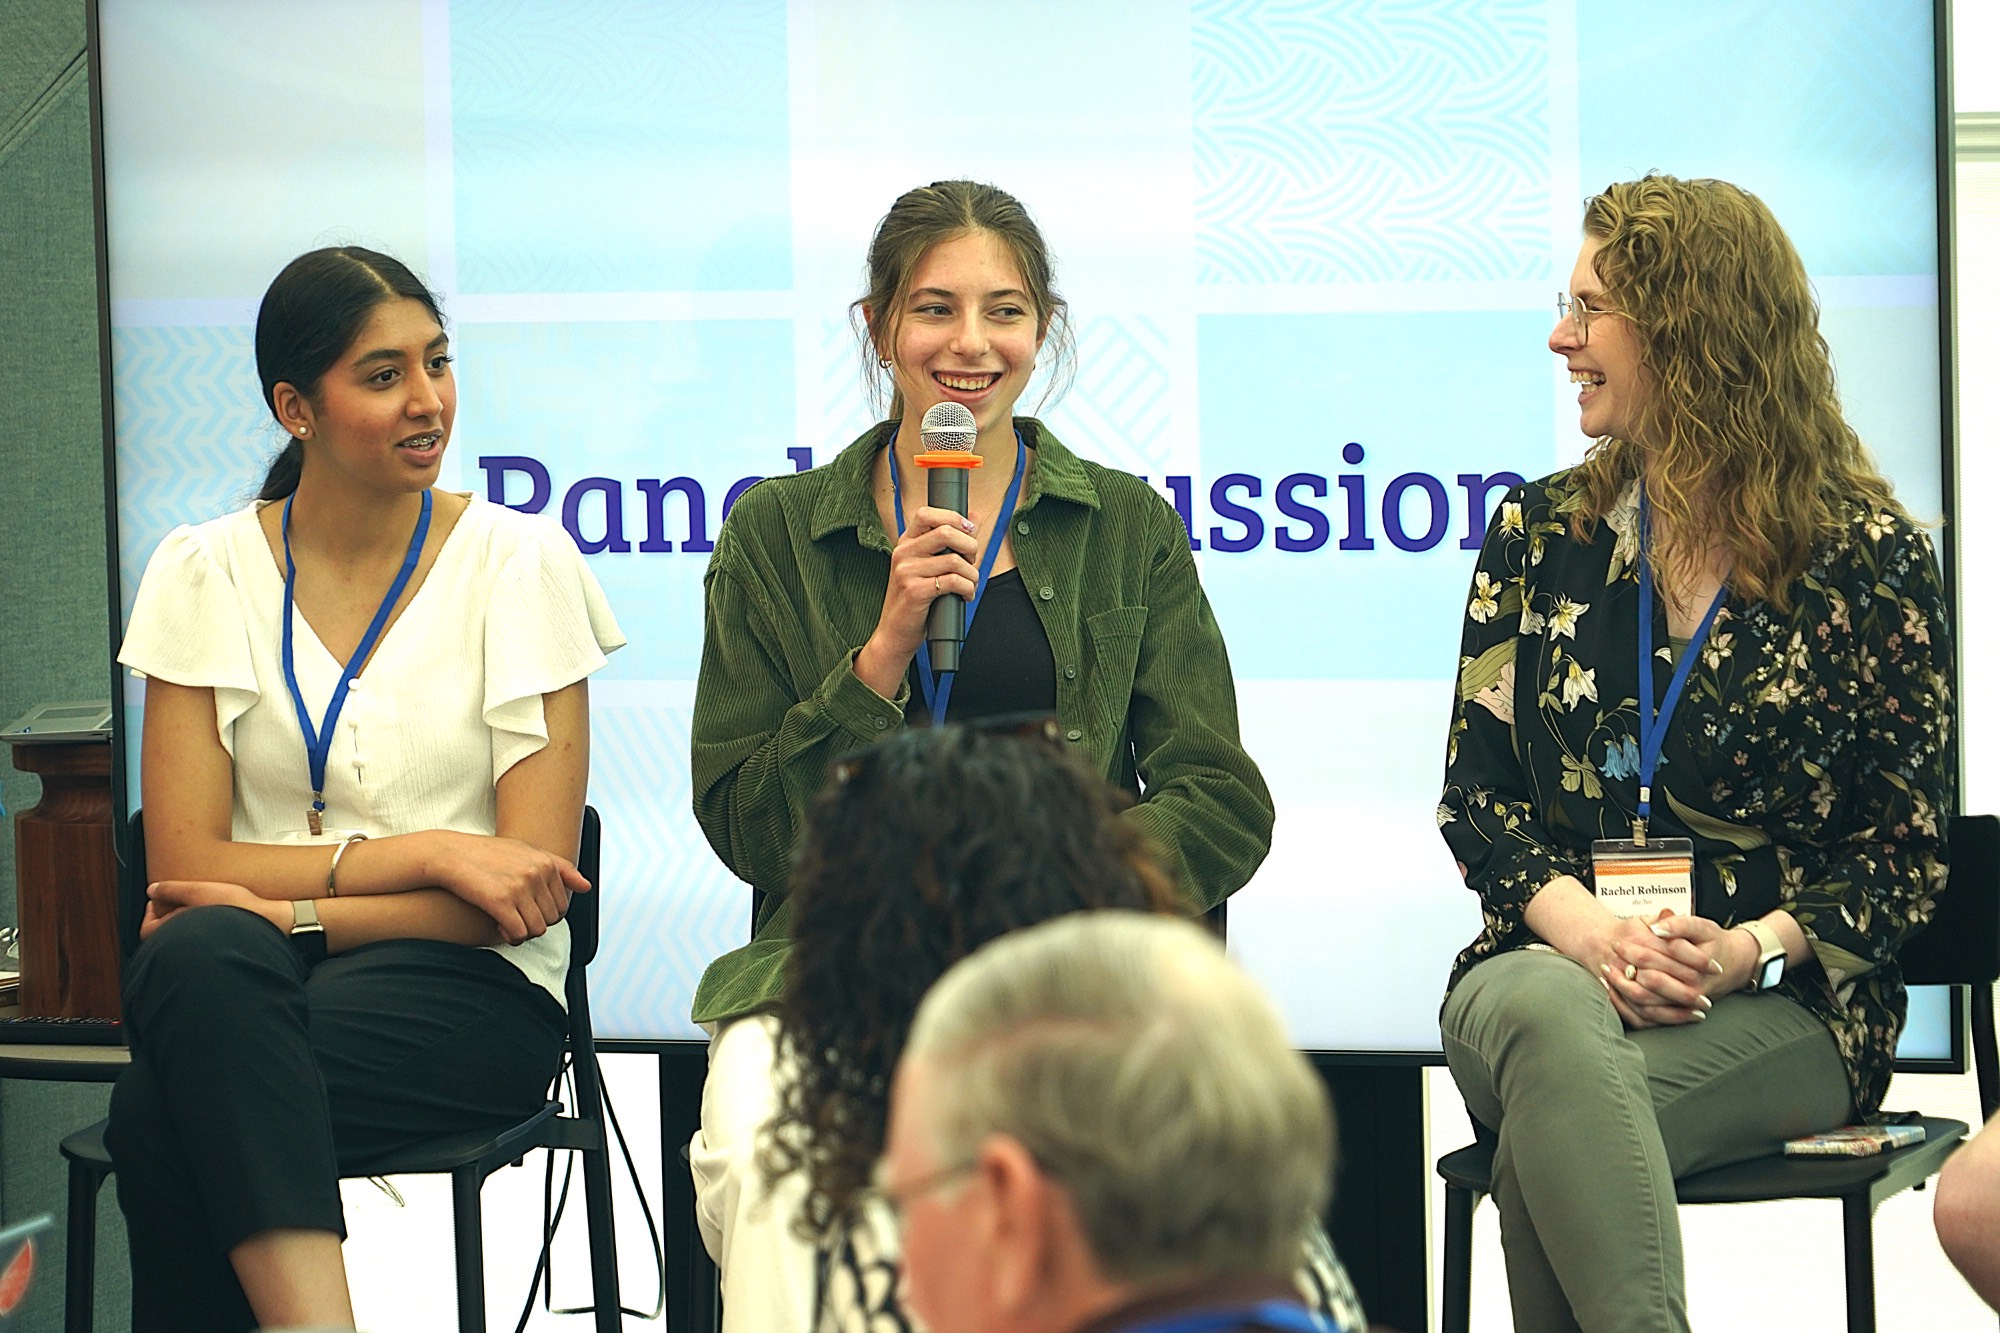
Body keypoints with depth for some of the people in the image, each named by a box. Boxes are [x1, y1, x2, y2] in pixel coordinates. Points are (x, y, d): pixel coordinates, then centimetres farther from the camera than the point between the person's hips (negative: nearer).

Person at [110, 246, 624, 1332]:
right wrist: (425, 853, -13)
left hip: (466, 996, -2)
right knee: (201, 955, -36)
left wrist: (288, 910, -14)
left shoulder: (521, 562, 2)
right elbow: (183, 866, -2)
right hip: (231, 982, 2)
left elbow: (526, 895, -4)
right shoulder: (205, 574, 7)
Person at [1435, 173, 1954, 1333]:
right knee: (1549, 1019, -37)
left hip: (1779, 1009, -3)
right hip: (1547, 965, 3)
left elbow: (1908, 850, 1)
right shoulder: (1541, 535, 12)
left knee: (1546, 1136, -36)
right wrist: (1582, 927, -14)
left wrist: (1749, 951, -17)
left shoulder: (1868, 558, 2)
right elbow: (1478, 792, 8)